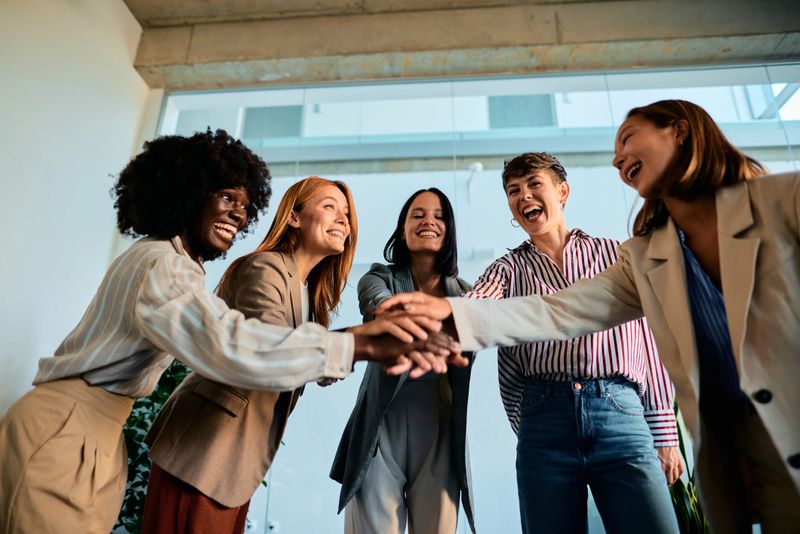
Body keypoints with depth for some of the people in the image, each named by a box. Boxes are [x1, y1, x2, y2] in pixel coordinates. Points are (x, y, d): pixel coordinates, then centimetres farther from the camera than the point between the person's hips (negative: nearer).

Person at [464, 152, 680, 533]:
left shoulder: (615, 255, 13)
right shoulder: (508, 269, 11)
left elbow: (648, 345, 12)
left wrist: (665, 434, 8)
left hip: (622, 415, 0)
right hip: (545, 420, 0)